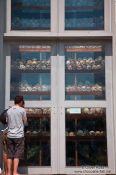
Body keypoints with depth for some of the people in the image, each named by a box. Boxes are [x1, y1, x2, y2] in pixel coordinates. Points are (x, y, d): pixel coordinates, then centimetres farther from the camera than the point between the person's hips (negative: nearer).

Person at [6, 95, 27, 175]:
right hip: (19, 135, -4)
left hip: (10, 135, 4)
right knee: (17, 155, -1)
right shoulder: (22, 110, -3)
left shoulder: (9, 111, 10)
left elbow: (8, 122, 16)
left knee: (10, 155, 6)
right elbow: (25, 123, 5)